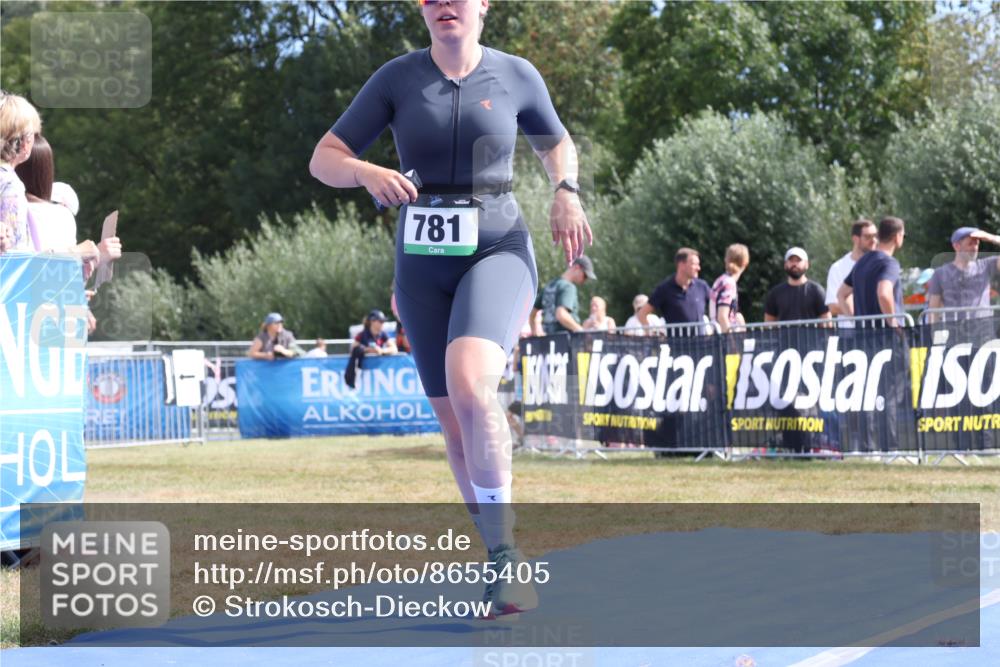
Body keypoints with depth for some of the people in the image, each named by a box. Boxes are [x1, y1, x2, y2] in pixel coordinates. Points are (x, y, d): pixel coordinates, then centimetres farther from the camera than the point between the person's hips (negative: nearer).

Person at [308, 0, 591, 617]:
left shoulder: (516, 76, 1)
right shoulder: (397, 78, 1)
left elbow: (557, 143, 20)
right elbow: (324, 160, -1)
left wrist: (566, 192, -1)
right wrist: (369, 173, -23)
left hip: (498, 250, -2)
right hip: (422, 264, 3)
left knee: (470, 387, -28)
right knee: (455, 424, 5)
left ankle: (504, 549, -19)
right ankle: (504, 561, 21)